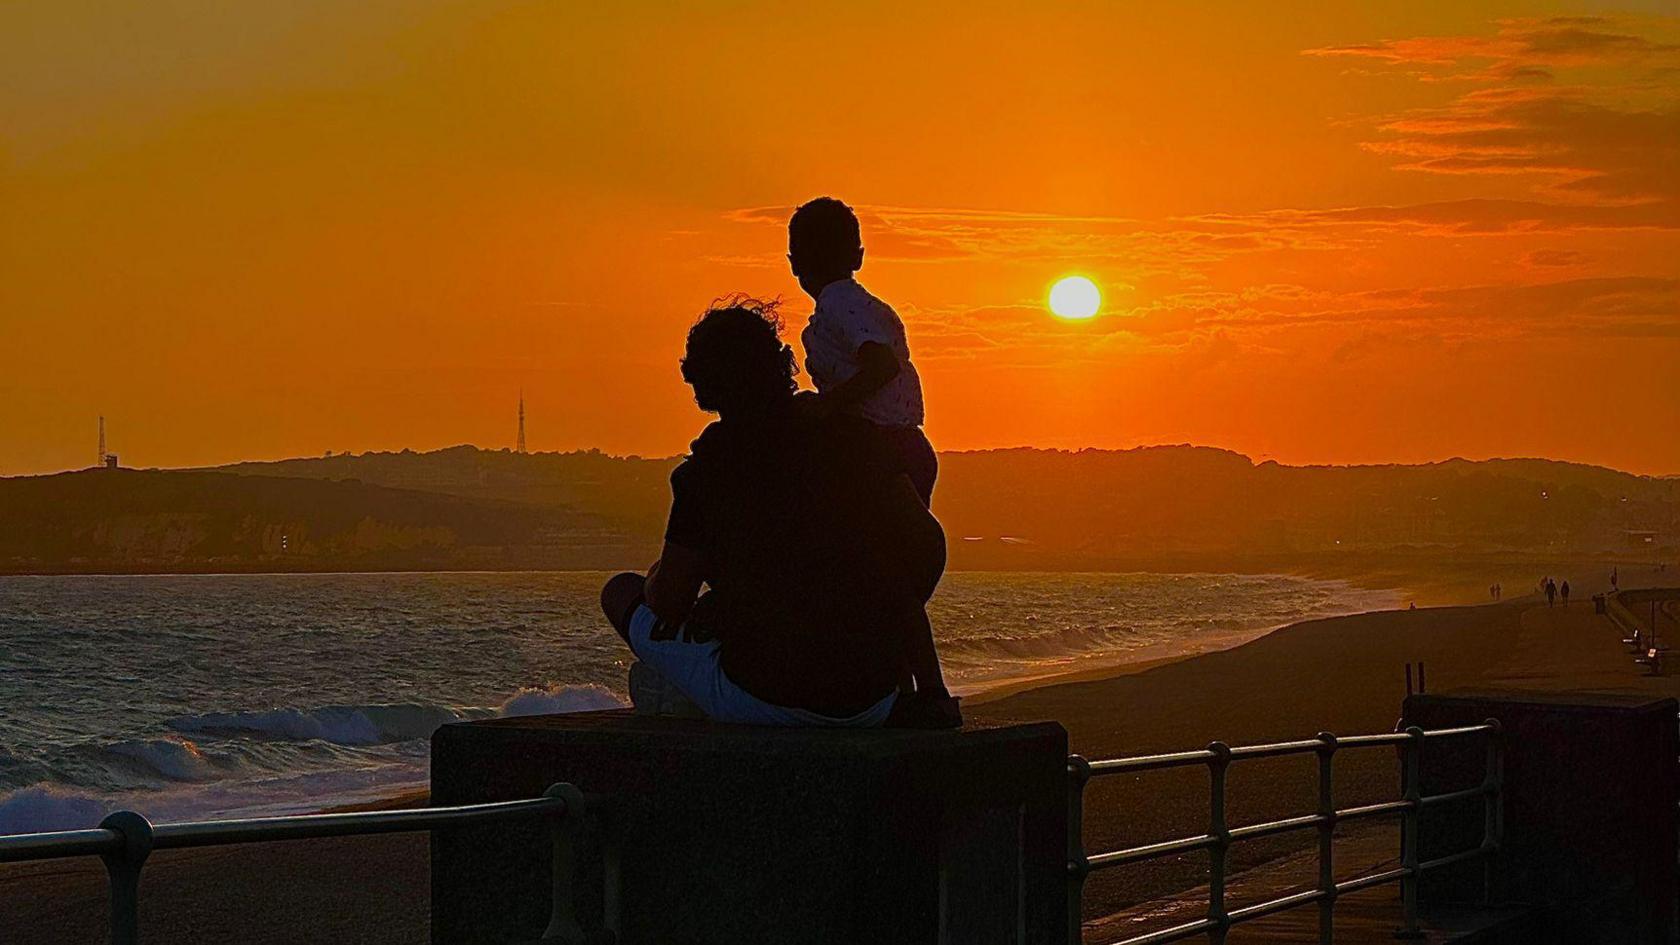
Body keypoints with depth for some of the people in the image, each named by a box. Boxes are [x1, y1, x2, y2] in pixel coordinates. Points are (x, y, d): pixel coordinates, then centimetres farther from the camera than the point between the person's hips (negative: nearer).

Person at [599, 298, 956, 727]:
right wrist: (891, 623, 19)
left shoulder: (707, 467, -8)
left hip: (762, 702, -6)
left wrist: (656, 580, 22)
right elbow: (929, 543, 2)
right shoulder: (854, 436, 2)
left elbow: (669, 602, -3)